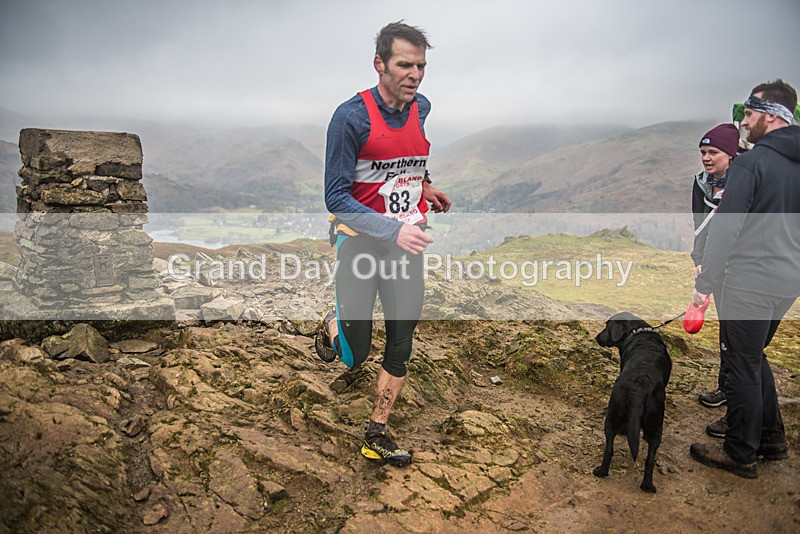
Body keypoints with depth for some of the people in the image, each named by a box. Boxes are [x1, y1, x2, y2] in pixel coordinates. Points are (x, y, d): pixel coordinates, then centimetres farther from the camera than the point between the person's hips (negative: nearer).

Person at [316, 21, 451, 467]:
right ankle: (333, 324, 41)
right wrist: (392, 230, -30)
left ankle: (378, 433, 23)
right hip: (361, 241, -4)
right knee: (354, 355, 5)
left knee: (401, 344, 5)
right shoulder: (351, 117, -17)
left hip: (408, 242, 5)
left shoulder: (423, 108, 1)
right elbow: (336, 197, -19)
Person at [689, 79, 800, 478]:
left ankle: (740, 454, 17)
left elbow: (726, 229, -19)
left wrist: (705, 283, -14)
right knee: (754, 359, 23)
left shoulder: (751, 162, -15)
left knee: (743, 367, 4)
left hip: (750, 284, -8)